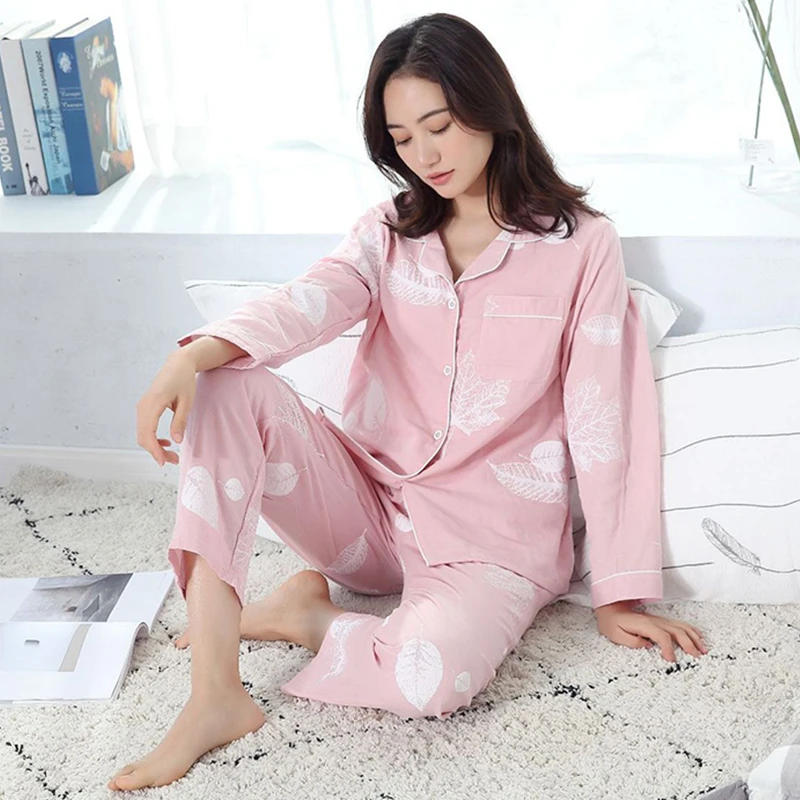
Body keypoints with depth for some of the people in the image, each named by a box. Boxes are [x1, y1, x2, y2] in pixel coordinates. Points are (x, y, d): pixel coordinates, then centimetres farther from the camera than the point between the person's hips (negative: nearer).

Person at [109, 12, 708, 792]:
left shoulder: (579, 243, -2)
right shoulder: (390, 231, 7)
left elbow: (603, 416, -5)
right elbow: (307, 303, -14)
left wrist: (619, 595, -5)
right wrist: (192, 356, -35)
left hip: (495, 537, -3)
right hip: (370, 500, 4)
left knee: (429, 678, -36)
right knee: (228, 385, -22)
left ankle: (305, 613, -2)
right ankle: (215, 698, -25)